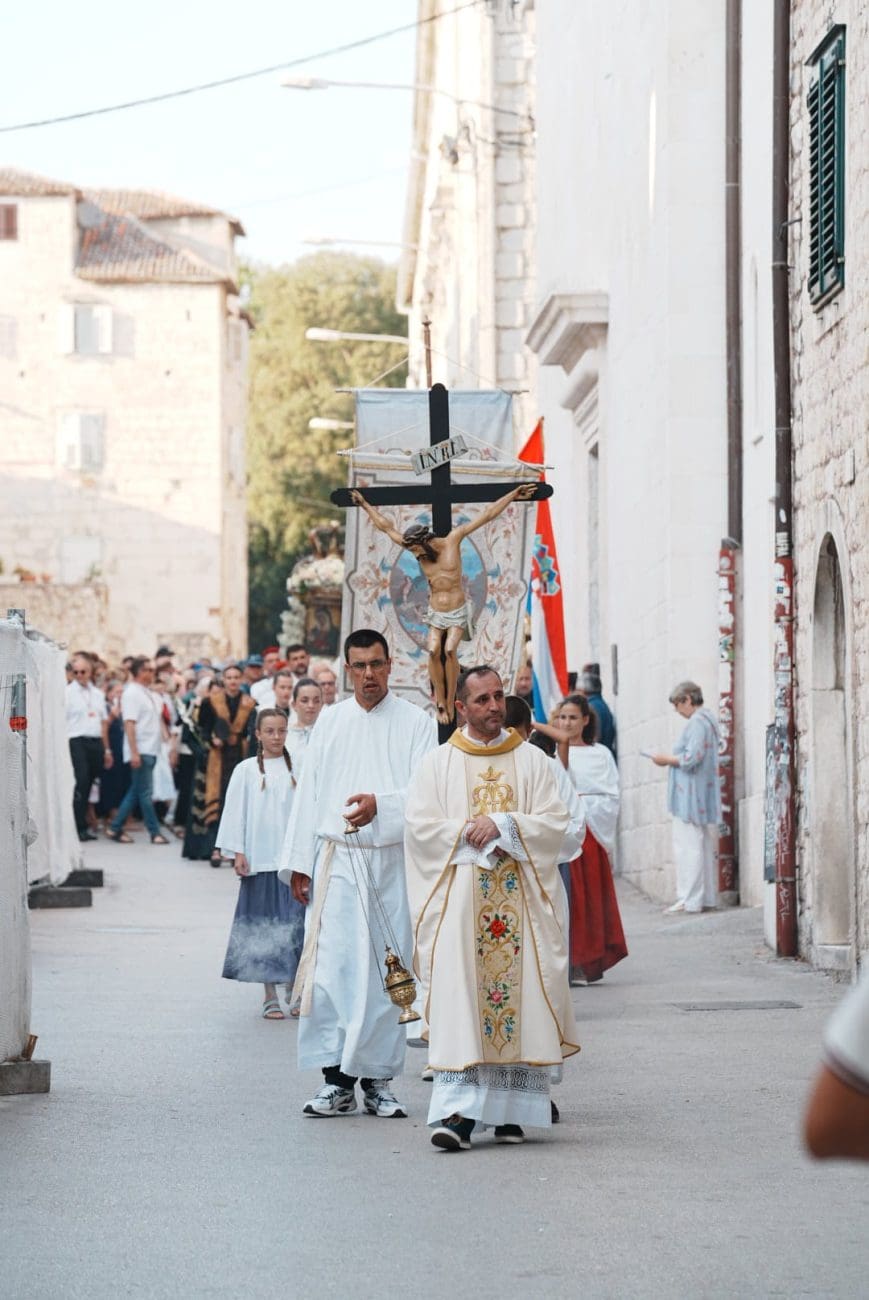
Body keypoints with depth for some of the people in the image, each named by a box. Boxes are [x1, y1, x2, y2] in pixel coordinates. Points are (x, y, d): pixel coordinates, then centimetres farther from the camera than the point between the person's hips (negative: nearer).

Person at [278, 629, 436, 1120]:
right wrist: (299, 859, 7)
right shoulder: (330, 721, 13)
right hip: (337, 860, 1)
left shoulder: (416, 722, 5)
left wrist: (380, 804, -23)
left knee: (387, 972, 1)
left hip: (393, 862, -1)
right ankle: (337, 1080, -4)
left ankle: (378, 1079, 9)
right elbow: (309, 791, 12)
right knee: (332, 967, -7)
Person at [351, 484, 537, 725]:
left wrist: (514, 495, -6)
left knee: (449, 649, -24)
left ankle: (450, 701, -17)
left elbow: (487, 515, -6)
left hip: (458, 611, -3)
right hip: (435, 613, 3)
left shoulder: (452, 540, -7)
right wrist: (365, 505, 18)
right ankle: (440, 701, -16)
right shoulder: (419, 551, 2)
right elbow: (386, 527, 12)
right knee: (434, 650, -21)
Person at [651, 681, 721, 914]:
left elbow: (691, 759, -21)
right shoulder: (708, 720, 16)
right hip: (703, 798, 10)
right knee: (704, 846, 12)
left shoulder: (697, 722, -15)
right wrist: (672, 759, 15)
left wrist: (667, 759, -8)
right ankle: (706, 896, 16)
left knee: (687, 845, -8)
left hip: (691, 797, -10)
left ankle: (689, 899, -9)